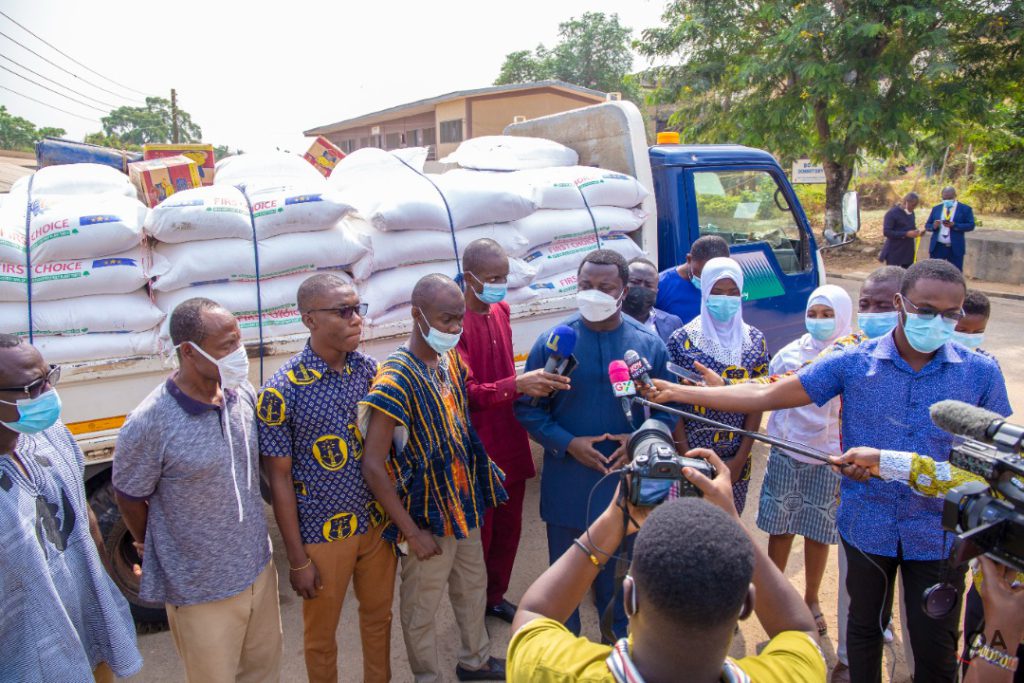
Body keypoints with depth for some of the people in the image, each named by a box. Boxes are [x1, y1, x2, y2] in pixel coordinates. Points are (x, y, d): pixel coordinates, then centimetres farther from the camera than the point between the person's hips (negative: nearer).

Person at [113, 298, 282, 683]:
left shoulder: (243, 393, -7)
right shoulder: (149, 425, -25)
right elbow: (129, 499, -8)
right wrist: (151, 548, 8)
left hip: (259, 569, 5)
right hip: (200, 591, -5)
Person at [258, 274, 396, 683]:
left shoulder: (369, 369, -5)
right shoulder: (282, 391, -19)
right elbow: (279, 479, -12)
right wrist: (297, 560, -9)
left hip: (378, 522, 5)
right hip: (324, 535, -4)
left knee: (378, 614, 23)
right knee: (322, 634, 16)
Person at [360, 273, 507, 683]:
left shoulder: (451, 360, -2)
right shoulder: (396, 379, -25)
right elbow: (372, 466, -25)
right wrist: (411, 531, -20)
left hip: (464, 503, 8)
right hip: (427, 517, -8)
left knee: (473, 586, 25)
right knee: (422, 607, 13)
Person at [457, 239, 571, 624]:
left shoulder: (501, 310, 8)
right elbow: (467, 393, -24)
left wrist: (535, 384, 7)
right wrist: (517, 385, -35)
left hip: (511, 441, 8)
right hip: (478, 448, -7)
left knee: (509, 528, 19)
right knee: (478, 533, 8)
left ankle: (495, 597, 39)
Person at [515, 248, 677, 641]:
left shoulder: (649, 344, -4)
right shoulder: (553, 342, -9)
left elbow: (668, 407, 3)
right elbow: (528, 408, -4)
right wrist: (568, 444, -17)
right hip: (567, 479, -1)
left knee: (619, 570, 21)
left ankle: (620, 637, 45)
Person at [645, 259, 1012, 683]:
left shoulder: (981, 373, -8)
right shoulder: (853, 363, -10)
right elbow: (766, 396, -12)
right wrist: (679, 393, -18)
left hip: (939, 534, 0)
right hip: (867, 524, 0)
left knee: (936, 645, 12)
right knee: (865, 626, 20)